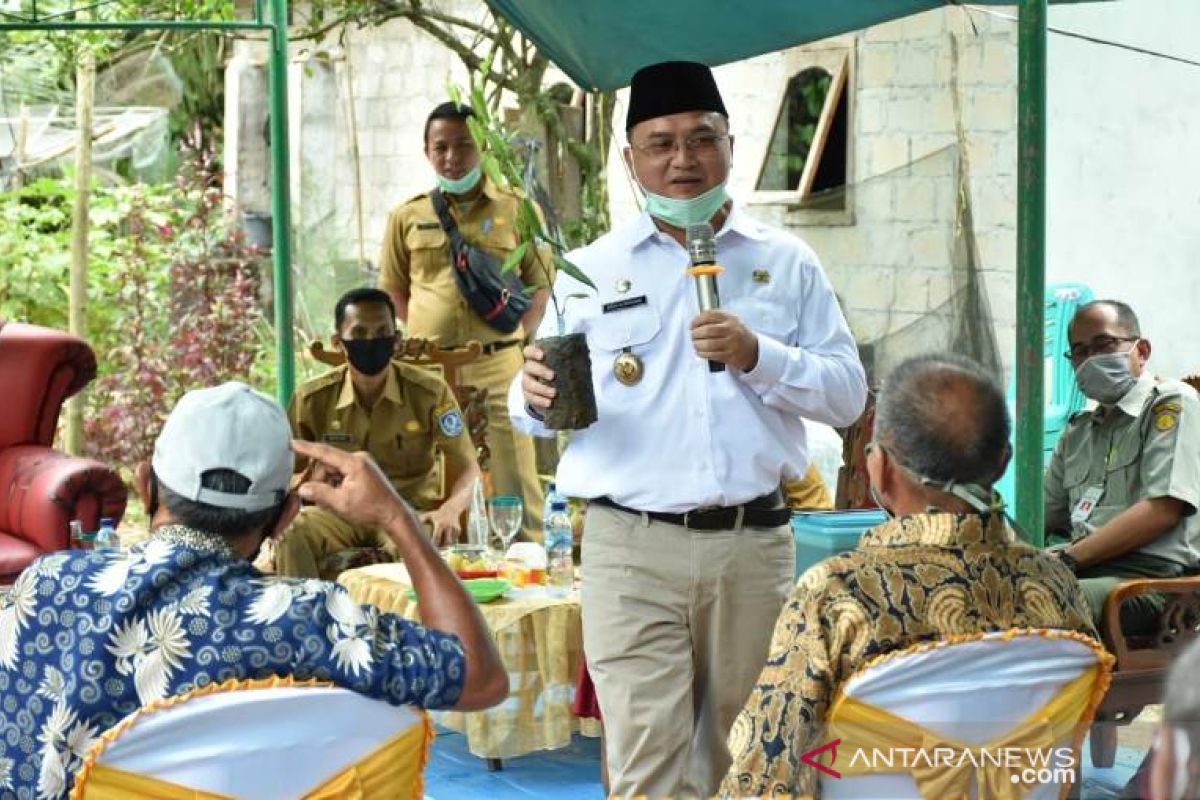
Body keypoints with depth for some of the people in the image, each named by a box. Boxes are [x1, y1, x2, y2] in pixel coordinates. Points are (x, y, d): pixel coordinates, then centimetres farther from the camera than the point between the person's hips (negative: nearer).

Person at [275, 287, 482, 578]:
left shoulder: (429, 393, -4)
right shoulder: (312, 399, 0)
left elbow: (468, 470, -3)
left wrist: (450, 509, -26)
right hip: (340, 510, 2)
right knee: (291, 532, -31)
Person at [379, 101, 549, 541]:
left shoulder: (516, 209, 6)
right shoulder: (408, 217, 10)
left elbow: (541, 284, 7)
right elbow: (392, 288, 17)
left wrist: (514, 338, -3)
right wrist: (424, 337, 5)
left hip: (497, 365, -2)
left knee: (515, 478, -3)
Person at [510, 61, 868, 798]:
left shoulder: (788, 263, 8)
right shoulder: (591, 269, 6)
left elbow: (848, 396, 5)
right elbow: (542, 409, 6)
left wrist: (759, 357, -12)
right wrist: (537, 396, -18)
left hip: (755, 547, 2)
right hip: (632, 549, -2)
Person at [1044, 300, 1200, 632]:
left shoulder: (1172, 403, 5)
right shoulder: (1077, 431, 28)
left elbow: (1163, 509, -9)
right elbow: (1044, 518, 26)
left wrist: (1068, 557, -12)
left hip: (1150, 575, -7)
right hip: (1087, 572, 7)